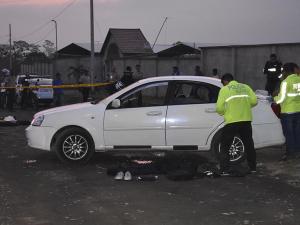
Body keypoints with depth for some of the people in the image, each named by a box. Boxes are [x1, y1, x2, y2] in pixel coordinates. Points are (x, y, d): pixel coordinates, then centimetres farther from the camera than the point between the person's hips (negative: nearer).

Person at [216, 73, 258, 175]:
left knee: (225, 147, 5)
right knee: (249, 144, 19)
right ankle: (253, 168, 23)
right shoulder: (245, 87, 13)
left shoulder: (224, 89, 1)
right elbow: (254, 101, 3)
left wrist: (223, 112, 15)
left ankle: (225, 170, -2)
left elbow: (219, 108, -6)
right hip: (246, 120, 4)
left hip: (232, 121, -4)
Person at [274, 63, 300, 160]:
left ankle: (290, 152, 8)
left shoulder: (286, 82, -15)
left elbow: (281, 98, -14)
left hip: (287, 111, -6)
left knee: (288, 133, 4)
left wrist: (275, 99, 5)